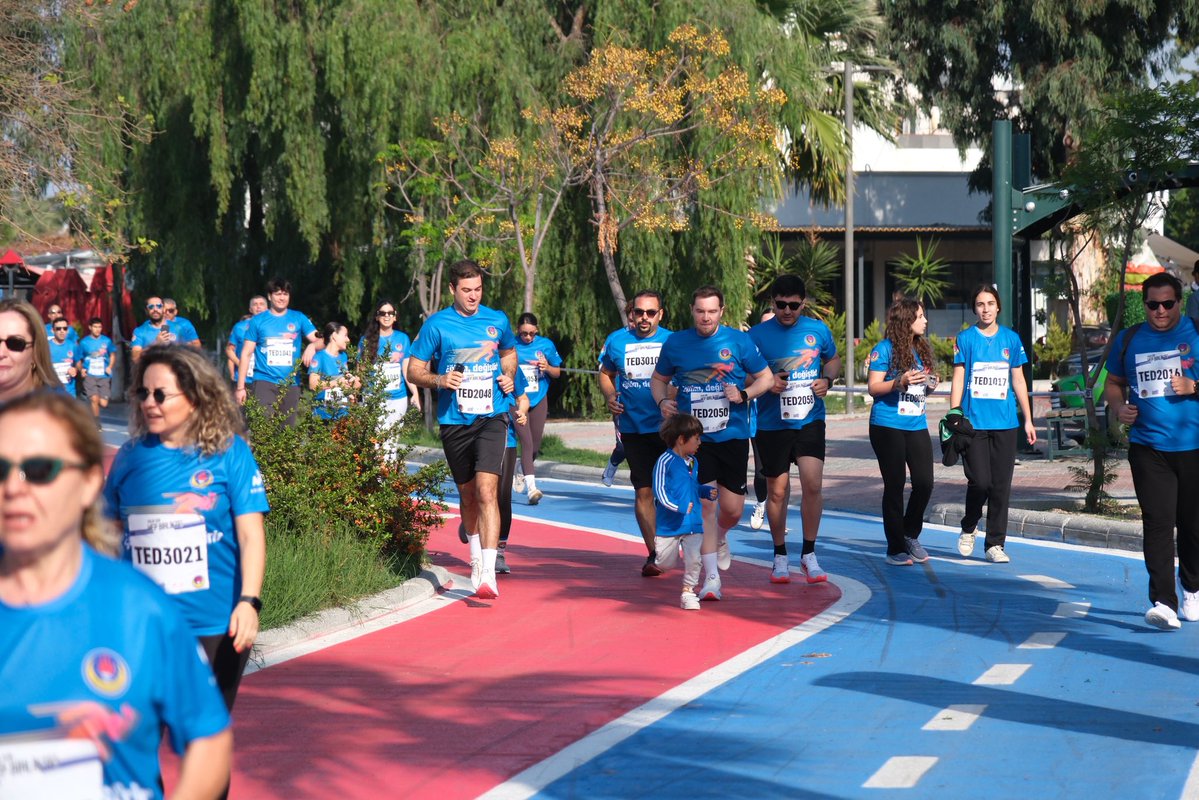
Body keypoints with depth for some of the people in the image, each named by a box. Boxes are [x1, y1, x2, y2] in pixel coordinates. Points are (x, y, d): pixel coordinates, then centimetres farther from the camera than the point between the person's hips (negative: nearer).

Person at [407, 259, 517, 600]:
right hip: (454, 420, 1)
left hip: (492, 417, -1)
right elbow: (414, 371, 3)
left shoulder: (497, 320, 6)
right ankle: (475, 560, 36)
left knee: (486, 490, -17)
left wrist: (508, 376, 6)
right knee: (468, 495, 13)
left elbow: (509, 353, 26)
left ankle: (488, 574, -22)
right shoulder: (436, 325, 0)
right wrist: (438, 380, -16)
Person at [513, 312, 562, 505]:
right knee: (526, 442, -17)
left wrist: (547, 367, -12)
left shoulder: (546, 345, 1)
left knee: (535, 446, 10)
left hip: (538, 400, 4)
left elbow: (557, 373, 10)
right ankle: (531, 487, -22)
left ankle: (522, 472, 40)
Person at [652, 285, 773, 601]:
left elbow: (766, 377, 5)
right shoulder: (675, 343, 2)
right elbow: (659, 379, 16)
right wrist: (662, 401, -5)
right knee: (705, 504, -9)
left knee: (732, 509, 4)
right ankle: (711, 578, -3)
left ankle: (719, 538, 40)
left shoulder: (739, 341, -1)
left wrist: (744, 394, -13)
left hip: (733, 436, 0)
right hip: (694, 437, 0)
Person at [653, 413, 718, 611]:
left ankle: (688, 591, 12)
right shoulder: (665, 461, -12)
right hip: (669, 524, -5)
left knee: (694, 560, -5)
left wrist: (708, 491, 4)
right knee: (664, 564, 3)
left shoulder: (693, 462, 10)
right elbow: (659, 490, -15)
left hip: (693, 523, 5)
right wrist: (677, 507, -24)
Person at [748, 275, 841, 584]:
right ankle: (780, 556, 23)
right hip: (772, 423, -1)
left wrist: (827, 379, -1)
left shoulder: (818, 330, 2)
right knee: (777, 490, 6)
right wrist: (766, 382, -16)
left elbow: (834, 359, 20)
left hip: (810, 420, 1)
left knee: (813, 484, -11)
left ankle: (809, 555, 5)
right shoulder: (758, 334, -4)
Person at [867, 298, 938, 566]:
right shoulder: (885, 349, -6)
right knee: (894, 485, -1)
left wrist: (930, 384, 3)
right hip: (888, 426, -6)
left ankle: (911, 536, 20)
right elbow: (873, 387, -10)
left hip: (917, 425, 6)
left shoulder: (922, 349, 14)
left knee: (924, 483, -2)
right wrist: (899, 383, -25)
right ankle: (895, 548, 7)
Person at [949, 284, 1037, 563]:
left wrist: (1028, 420, 11)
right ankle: (968, 529, 19)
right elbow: (958, 380, 1)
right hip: (974, 422, -2)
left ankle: (995, 544, 10)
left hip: (1005, 423, 3)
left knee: (1001, 485, 2)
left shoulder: (1011, 339, 9)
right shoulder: (965, 339, 2)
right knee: (980, 481, -8)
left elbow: (1018, 381, 14)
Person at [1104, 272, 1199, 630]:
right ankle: (1163, 602, -14)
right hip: (1148, 448, 1)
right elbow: (1113, 382, 20)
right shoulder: (1128, 339, 9)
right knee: (1157, 522, -10)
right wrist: (1119, 406, 0)